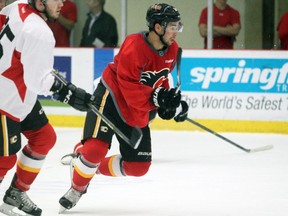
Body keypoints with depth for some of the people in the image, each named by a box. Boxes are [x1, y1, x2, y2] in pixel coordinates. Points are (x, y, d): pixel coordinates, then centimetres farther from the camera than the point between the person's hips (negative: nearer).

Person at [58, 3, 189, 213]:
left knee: (139, 166, 2)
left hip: (136, 113, 7)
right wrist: (155, 97, -32)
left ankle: (92, 167, 21)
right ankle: (76, 189, 4)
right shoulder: (134, 46, -25)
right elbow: (128, 85, -27)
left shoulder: (171, 50, -1)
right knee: (95, 149, -21)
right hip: (110, 99, -7)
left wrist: (172, 100, -1)